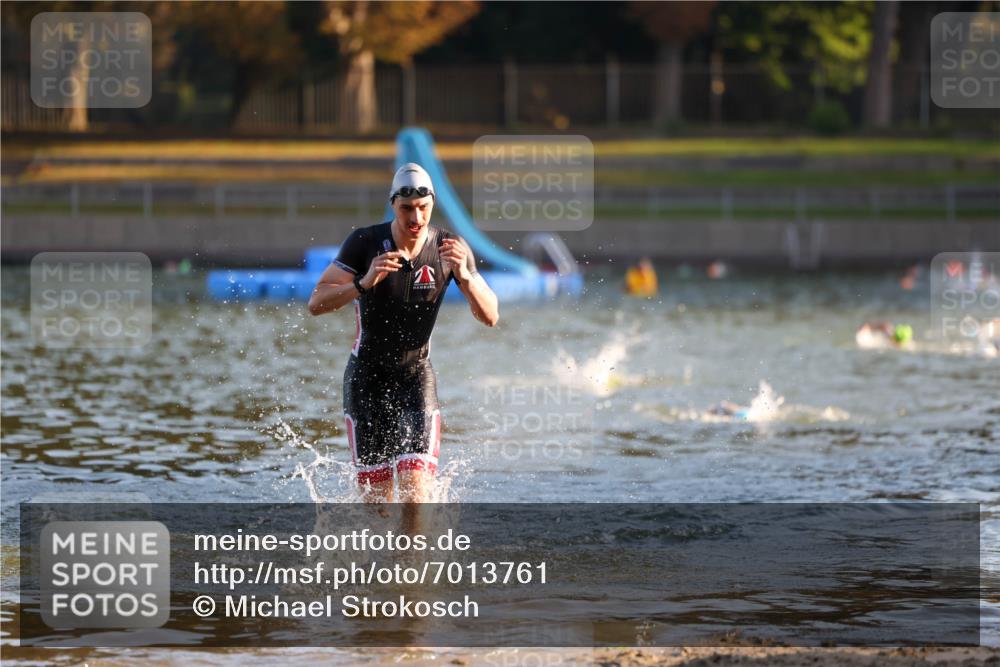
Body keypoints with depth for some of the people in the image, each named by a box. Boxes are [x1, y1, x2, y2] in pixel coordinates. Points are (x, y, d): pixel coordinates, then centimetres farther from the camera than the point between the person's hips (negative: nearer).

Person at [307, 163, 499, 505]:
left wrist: (463, 275, -29)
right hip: (367, 377, -1)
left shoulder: (451, 247, -9)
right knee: (375, 497, 1)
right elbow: (316, 303, -20)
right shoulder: (364, 242, -14)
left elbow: (490, 317, -11)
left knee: (416, 490, -17)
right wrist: (364, 283, -37)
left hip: (416, 375, 1)